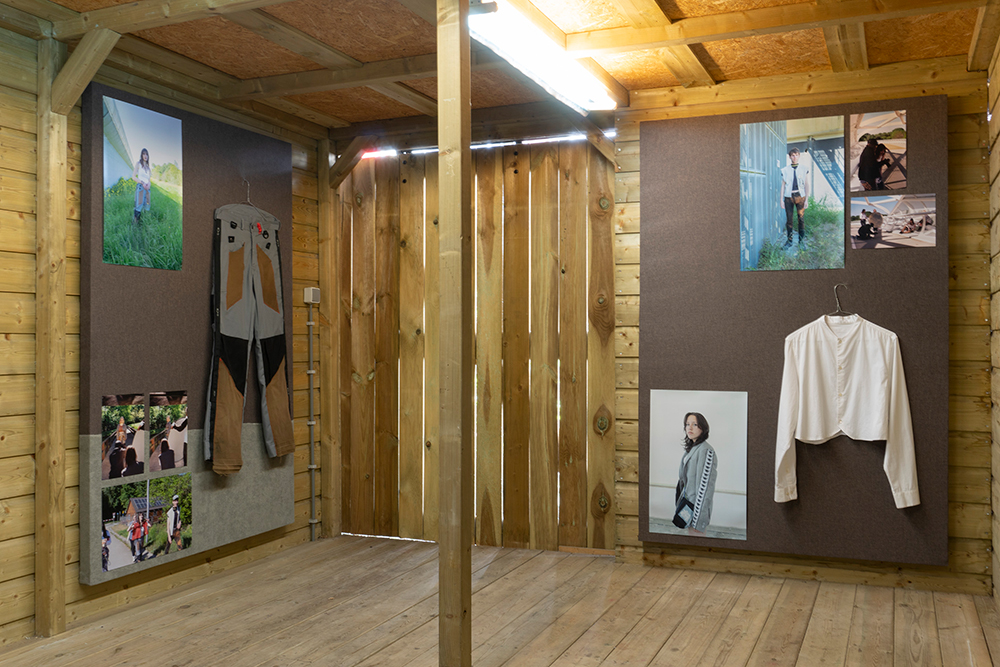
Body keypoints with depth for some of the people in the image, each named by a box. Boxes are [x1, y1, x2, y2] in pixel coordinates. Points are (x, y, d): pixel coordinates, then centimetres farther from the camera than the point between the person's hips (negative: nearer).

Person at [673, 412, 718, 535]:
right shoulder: (691, 448, 11)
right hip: (688, 504, 8)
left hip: (697, 508, -8)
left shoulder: (706, 451, -17)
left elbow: (705, 487, -20)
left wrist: (697, 521, -21)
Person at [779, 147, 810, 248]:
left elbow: (807, 185, 6)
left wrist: (807, 199, 1)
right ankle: (789, 241, 10)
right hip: (788, 196, 0)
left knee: (801, 219, -1)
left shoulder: (804, 169, 4)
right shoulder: (785, 170, 5)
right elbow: (783, 185, 8)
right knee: (789, 219, 1)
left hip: (800, 196, 0)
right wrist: (781, 200, 5)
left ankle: (802, 241, 8)